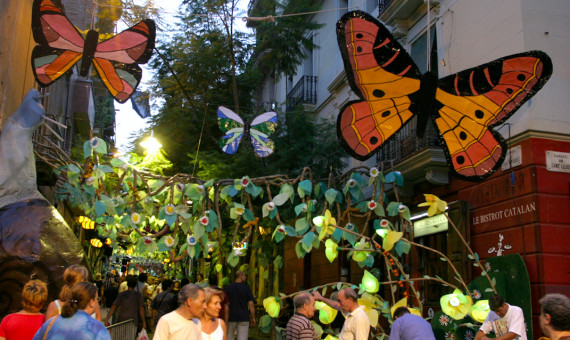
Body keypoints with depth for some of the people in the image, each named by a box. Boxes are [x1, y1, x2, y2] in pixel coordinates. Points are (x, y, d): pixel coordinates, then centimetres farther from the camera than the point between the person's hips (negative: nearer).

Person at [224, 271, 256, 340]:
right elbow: (251, 304, -6)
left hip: (231, 317, 1)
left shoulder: (228, 288, 0)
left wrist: (225, 318, 1)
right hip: (244, 317, -1)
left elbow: (226, 305, -4)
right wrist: (253, 318, 3)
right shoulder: (247, 288, -4)